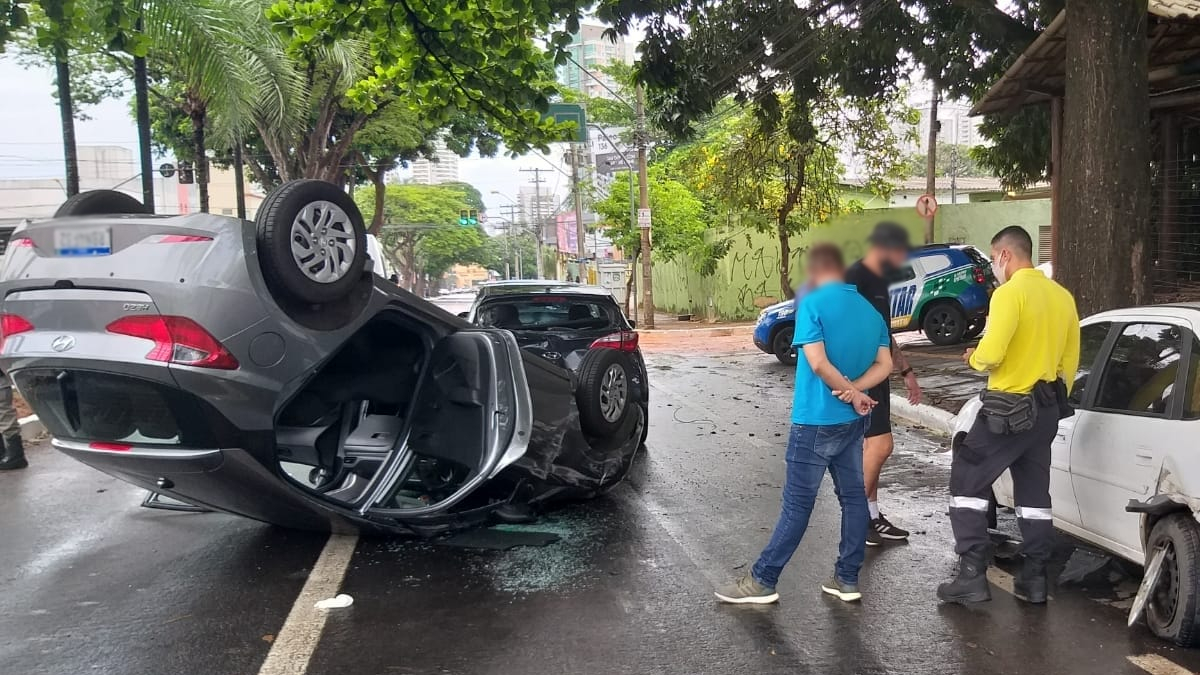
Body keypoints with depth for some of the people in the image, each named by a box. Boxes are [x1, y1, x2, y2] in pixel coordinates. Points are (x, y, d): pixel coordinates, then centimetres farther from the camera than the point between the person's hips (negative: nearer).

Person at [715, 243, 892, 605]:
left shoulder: (812, 304, -14)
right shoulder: (870, 310, 9)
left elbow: (818, 362, -21)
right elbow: (884, 364, 5)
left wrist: (850, 391, -9)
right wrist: (854, 389, -9)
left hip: (816, 421, -7)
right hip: (853, 421, 7)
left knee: (798, 503, -3)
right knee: (853, 497, 12)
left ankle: (762, 581, 6)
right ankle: (847, 579, 19)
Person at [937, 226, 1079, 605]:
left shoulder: (1010, 293, -16)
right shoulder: (1062, 297, 9)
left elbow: (991, 354, -24)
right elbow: (1070, 360, 14)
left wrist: (972, 359, -2)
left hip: (1008, 409, -8)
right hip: (1045, 410, 8)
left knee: (967, 483, 2)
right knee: (1035, 493, 15)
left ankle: (972, 576, -1)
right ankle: (1034, 579, 19)